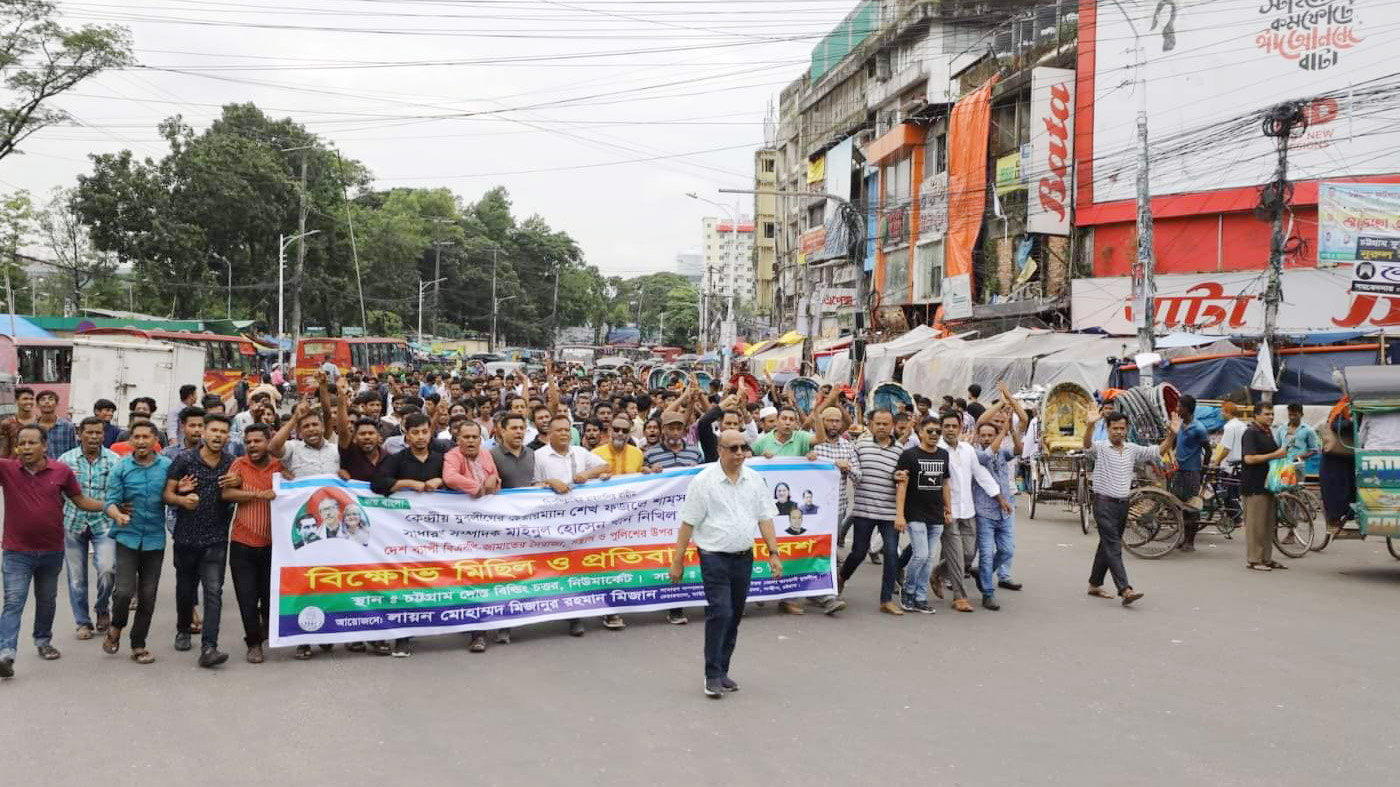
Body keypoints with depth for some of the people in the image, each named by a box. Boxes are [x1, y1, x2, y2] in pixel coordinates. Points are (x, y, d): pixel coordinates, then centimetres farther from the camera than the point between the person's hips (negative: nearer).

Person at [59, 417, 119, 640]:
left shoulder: (114, 460, -1)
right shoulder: (66, 459, 2)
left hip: (104, 523, -1)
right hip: (73, 523, 1)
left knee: (107, 569, -17)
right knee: (77, 576, 7)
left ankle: (102, 608, 11)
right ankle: (83, 622, 23)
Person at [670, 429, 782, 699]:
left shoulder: (755, 480, 6)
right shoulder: (704, 481, -8)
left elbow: (765, 519, 10)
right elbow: (688, 523, -7)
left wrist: (773, 553, 2)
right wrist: (677, 561, -8)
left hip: (744, 558, 5)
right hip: (714, 557, -5)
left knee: (734, 617, 11)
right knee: (720, 613, -13)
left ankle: (722, 671, 23)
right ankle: (712, 676, -2)